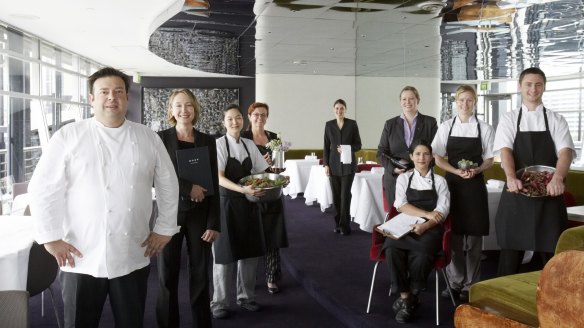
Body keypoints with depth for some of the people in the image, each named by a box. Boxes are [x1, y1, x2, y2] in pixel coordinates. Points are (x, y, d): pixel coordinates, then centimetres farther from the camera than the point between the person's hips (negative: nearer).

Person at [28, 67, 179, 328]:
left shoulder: (148, 138, 6)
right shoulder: (68, 136, -2)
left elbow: (168, 185, 11)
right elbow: (43, 189, -3)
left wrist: (164, 228, 7)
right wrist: (51, 237, -7)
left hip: (133, 258, 3)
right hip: (82, 259, -2)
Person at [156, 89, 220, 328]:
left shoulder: (207, 141, 4)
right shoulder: (161, 139, -1)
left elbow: (214, 185, 2)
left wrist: (214, 223, -4)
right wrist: (189, 188, -20)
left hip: (199, 215, 2)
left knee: (200, 275, 8)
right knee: (167, 276, 7)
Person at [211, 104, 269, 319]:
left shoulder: (249, 144, 7)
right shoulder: (219, 144, -9)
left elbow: (262, 171, 12)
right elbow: (219, 178, -18)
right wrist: (242, 189, -31)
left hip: (248, 203, 5)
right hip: (226, 202, -5)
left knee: (250, 251, 10)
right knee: (225, 253, 2)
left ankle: (246, 296, 28)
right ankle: (219, 302, 17)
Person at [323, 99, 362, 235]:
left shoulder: (352, 124, 1)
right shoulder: (329, 125, 6)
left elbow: (358, 144, 1)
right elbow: (326, 146, 7)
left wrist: (347, 149, -18)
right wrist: (326, 164, 0)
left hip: (348, 164, -2)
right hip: (334, 165, 2)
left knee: (345, 194, -8)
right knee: (336, 195, 5)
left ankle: (345, 225, -1)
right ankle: (338, 223, 16)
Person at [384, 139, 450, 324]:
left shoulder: (439, 181, 10)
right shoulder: (404, 178, 12)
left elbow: (442, 212, -1)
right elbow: (401, 206, -1)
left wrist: (425, 225, -20)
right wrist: (427, 213, -15)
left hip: (430, 229, -1)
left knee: (421, 253, -34)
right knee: (392, 248, -32)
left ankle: (410, 296, -12)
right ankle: (405, 296, -17)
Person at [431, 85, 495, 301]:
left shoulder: (485, 129, 1)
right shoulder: (446, 128, 4)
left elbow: (489, 160, 5)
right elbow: (438, 159, 3)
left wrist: (476, 170, -16)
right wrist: (457, 171, -13)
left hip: (475, 186, -1)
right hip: (452, 184, 1)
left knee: (473, 236, 2)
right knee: (453, 234, 4)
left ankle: (470, 286, 14)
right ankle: (455, 282, 18)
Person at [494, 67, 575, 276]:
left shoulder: (556, 120, 6)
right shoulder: (509, 120, 5)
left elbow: (565, 151, -9)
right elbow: (505, 150, -9)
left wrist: (557, 178, -30)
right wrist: (511, 177, -29)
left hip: (549, 193, 1)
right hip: (516, 191, 0)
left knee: (551, 251, 5)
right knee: (511, 247, 6)